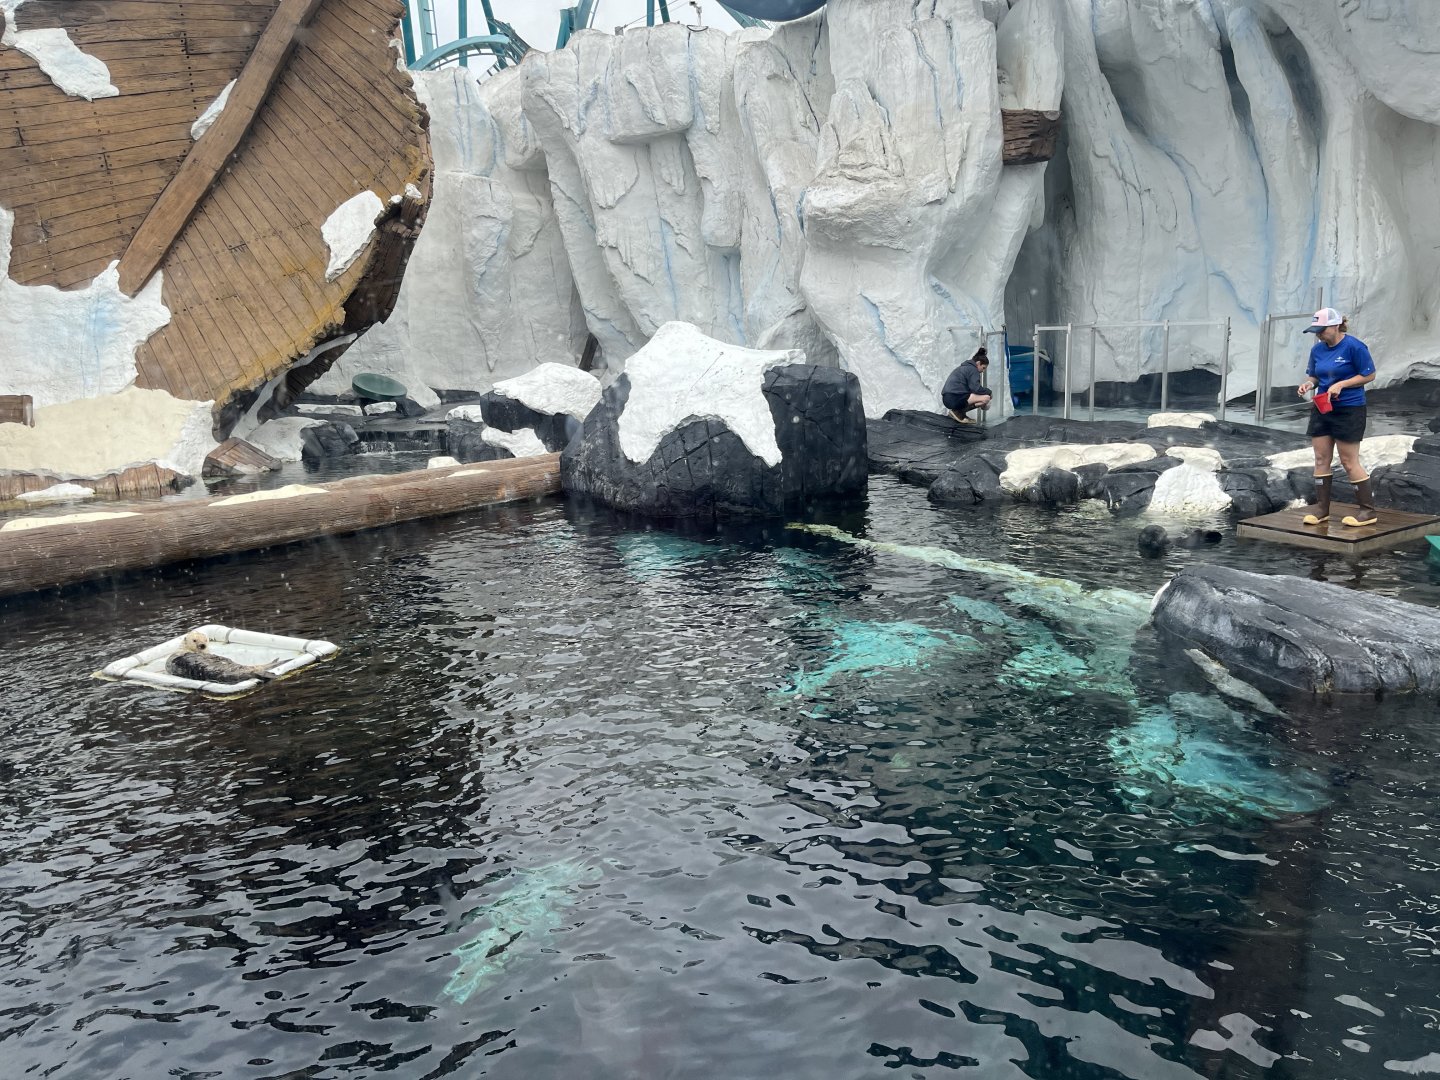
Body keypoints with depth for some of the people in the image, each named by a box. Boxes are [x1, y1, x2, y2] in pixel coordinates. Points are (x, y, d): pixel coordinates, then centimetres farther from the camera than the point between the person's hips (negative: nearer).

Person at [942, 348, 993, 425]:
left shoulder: (964, 367, 26)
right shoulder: (973, 369, -5)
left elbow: (970, 388, 30)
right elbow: (976, 388, -15)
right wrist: (989, 392, 2)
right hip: (955, 398, -10)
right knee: (986, 398, -14)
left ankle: (959, 412, 8)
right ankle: (959, 412, -9)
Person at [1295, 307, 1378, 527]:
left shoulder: (1354, 346, -13)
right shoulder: (1318, 349, 4)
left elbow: (1369, 375, -10)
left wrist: (1341, 384, -20)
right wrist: (1308, 384, -7)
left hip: (1349, 410, -6)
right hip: (1321, 410, 6)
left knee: (1349, 462, -3)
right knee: (1321, 460, 6)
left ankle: (1368, 510, 8)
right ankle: (1322, 509, 15)